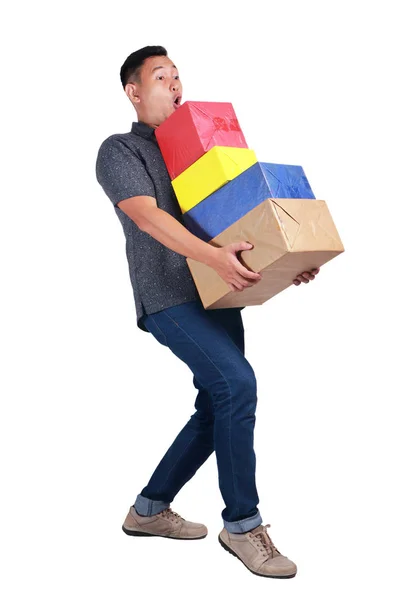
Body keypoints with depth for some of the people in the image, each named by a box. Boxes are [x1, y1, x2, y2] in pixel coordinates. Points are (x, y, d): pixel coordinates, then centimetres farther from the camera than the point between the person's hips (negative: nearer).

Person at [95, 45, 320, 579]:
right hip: (169, 297, -7)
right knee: (236, 382, -23)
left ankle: (149, 509, 23)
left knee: (217, 409, 7)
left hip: (216, 295, 7)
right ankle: (242, 524, -9)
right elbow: (147, 215, -16)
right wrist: (213, 256, -32)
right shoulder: (120, 150, 1)